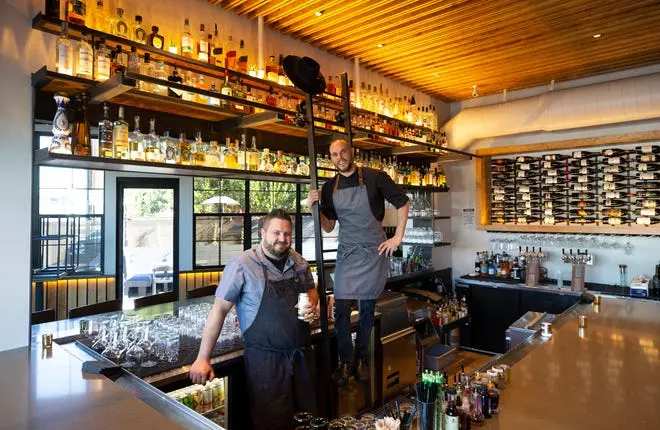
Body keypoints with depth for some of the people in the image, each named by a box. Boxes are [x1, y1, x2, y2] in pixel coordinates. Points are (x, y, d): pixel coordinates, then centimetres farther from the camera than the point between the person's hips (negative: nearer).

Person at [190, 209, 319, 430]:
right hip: (264, 359, -5)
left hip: (300, 354, 6)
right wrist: (203, 358, -13)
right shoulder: (243, 265, -15)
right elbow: (220, 309, -13)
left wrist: (311, 304, -5)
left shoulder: (299, 262, 2)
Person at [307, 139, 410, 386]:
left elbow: (402, 203, 0)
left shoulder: (374, 177, -7)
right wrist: (314, 208, -10)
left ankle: (362, 359, 26)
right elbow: (328, 227, 7)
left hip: (374, 252, -2)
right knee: (341, 308, -4)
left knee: (367, 308, 8)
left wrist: (397, 238, -4)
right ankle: (346, 362, 13)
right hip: (347, 253, 3)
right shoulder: (329, 188, 5)